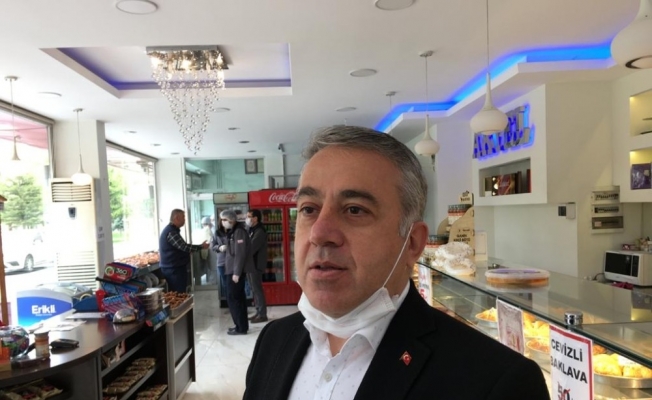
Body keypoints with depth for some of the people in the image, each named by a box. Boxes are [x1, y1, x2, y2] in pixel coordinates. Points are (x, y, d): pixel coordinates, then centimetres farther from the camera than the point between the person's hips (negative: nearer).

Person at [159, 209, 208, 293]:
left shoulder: (172, 230, 16)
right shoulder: (171, 232, -18)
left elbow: (181, 247, 22)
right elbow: (184, 247, -24)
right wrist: (201, 246, -14)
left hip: (174, 268, 10)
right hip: (174, 269, -10)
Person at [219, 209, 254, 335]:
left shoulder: (239, 231, -17)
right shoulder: (232, 231, 14)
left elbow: (240, 253, -22)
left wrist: (236, 272, -23)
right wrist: (225, 248, 6)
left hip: (236, 270, -10)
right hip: (233, 269, 10)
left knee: (233, 297, -5)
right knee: (238, 297, 14)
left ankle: (241, 327, 3)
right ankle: (242, 325, 22)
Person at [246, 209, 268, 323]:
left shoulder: (260, 231, -15)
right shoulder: (252, 230, 15)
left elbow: (251, 248, -20)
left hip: (256, 264, -9)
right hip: (251, 264, 9)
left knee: (257, 289, -5)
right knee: (254, 289, 12)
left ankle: (262, 315, 2)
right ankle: (258, 312, 20)